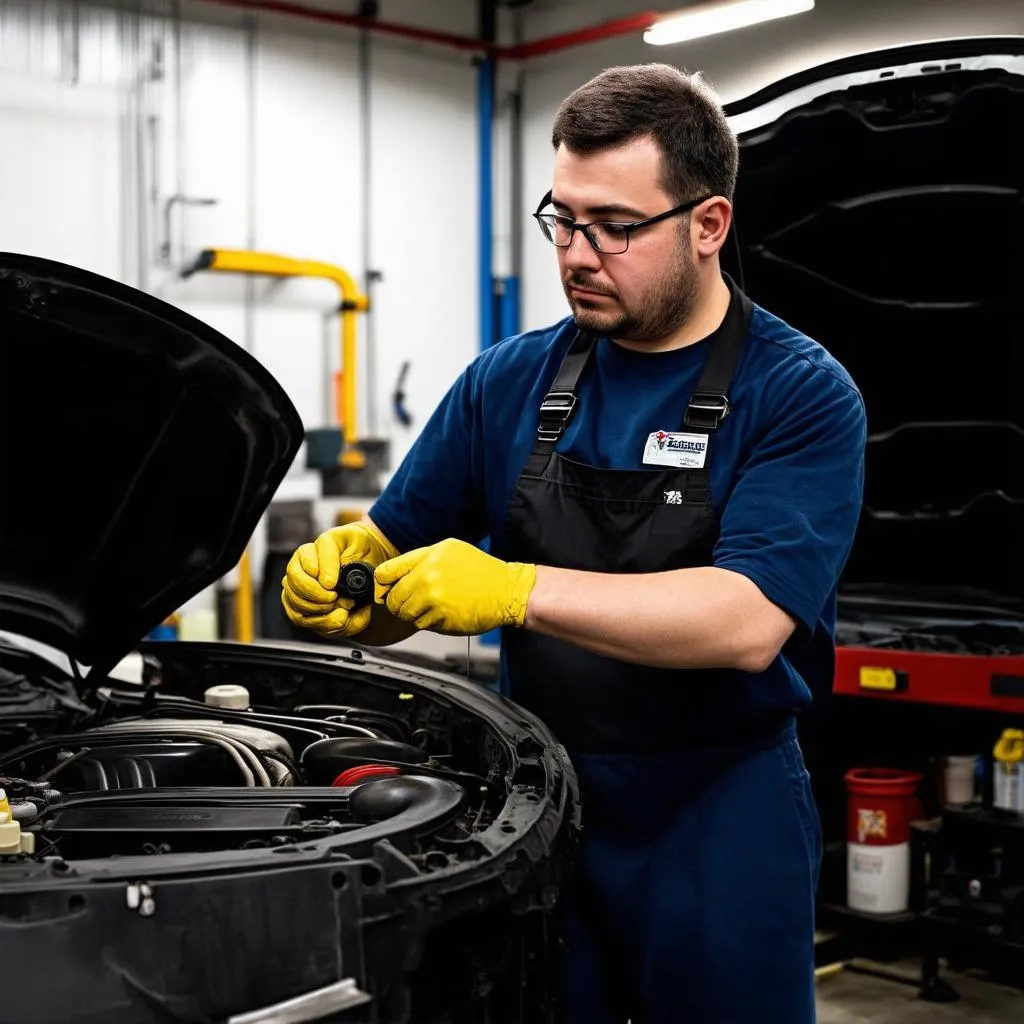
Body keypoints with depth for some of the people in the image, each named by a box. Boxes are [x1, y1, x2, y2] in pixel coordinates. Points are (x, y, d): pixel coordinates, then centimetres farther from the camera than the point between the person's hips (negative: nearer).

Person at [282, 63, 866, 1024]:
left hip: (718, 822, -3)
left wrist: (515, 589, -31)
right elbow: (400, 545, 11)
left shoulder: (801, 394, -10)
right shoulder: (509, 380, 5)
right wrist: (345, 562, -13)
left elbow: (748, 624, -23)